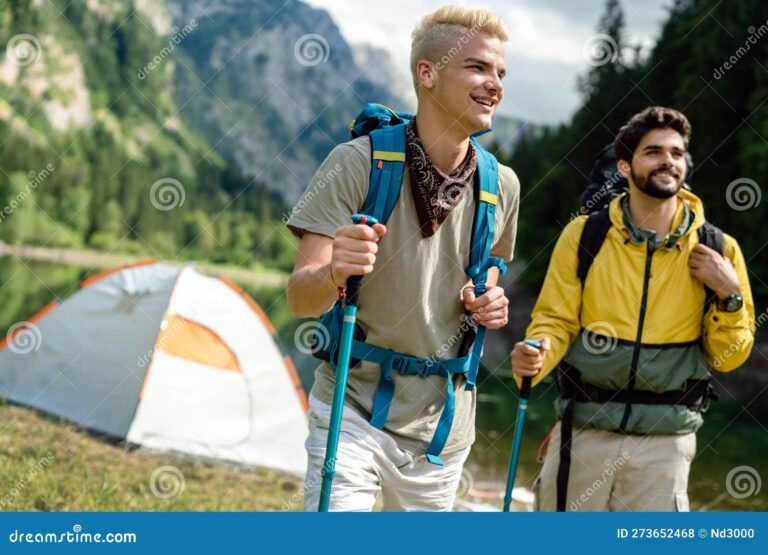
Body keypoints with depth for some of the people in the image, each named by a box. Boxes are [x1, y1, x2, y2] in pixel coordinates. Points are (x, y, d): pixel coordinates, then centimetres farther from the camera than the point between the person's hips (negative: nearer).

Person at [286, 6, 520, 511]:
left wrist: (489, 303, -4)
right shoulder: (358, 163, -13)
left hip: (443, 424, 5)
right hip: (353, 411, -4)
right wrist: (335, 274, -40)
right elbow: (300, 300, -17)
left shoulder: (502, 186, 1)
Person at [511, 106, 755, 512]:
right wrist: (536, 356, -19)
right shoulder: (584, 235, 0)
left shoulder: (717, 250, 2)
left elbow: (729, 356, 6)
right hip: (583, 432, 0)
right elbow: (555, 322, 2)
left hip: (665, 443, 0)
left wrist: (730, 296, -10)